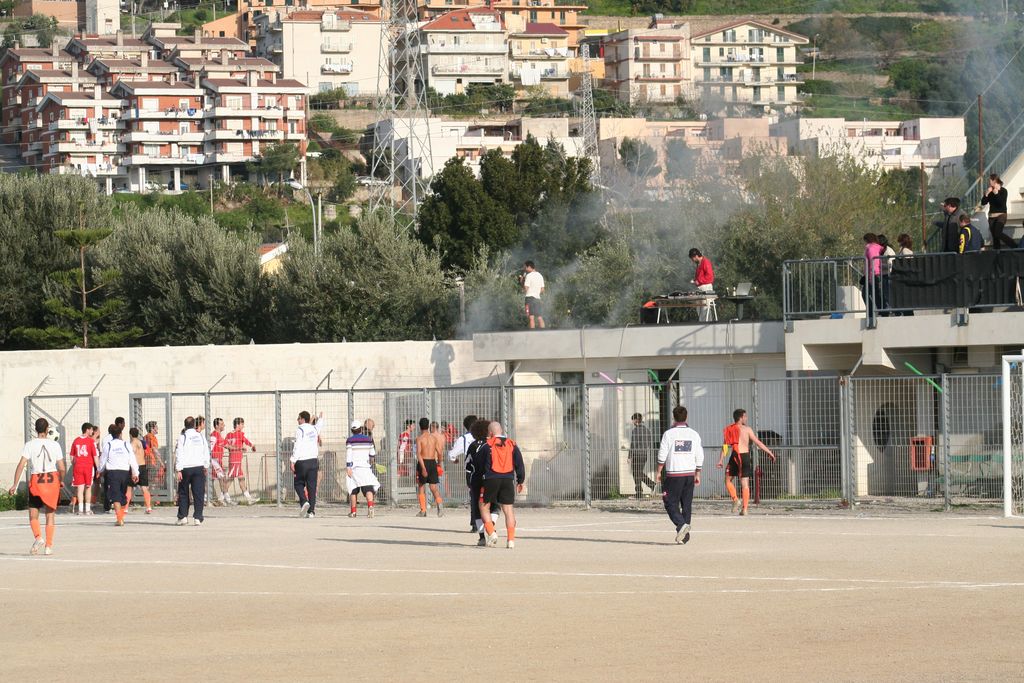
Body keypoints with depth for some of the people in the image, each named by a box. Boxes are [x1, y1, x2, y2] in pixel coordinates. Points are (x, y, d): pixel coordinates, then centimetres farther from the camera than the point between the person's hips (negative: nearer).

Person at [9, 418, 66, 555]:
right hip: (52, 479, 1)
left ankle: (38, 537, -15)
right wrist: (61, 482, 19)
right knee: (50, 515, 9)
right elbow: (61, 468, 1)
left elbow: (21, 465, -11)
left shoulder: (30, 444, -4)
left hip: (36, 480, -1)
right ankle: (48, 546, 6)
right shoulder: (55, 445, -1)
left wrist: (15, 485, -9)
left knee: (33, 515, 10)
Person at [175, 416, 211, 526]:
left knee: (183, 493, 10)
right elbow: (206, 453, 9)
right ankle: (197, 518, -4)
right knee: (198, 494, 2)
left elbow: (180, 454, -9)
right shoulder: (200, 437, 6)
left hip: (186, 468, -2)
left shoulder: (183, 437, -4)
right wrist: (206, 467, 18)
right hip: (199, 467, 2)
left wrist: (179, 470, -9)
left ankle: (182, 516, 9)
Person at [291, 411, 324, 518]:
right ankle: (311, 511, 1)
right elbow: (319, 425, 36)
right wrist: (321, 418, 59)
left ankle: (304, 502, -15)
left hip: (302, 461, -5)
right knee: (312, 486, 4)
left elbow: (297, 446, -16)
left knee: (299, 484, 9)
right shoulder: (314, 429, 10)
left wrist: (293, 461, -14)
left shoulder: (300, 430, -8)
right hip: (313, 461, 5)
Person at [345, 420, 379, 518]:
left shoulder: (350, 440, -2)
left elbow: (348, 454, -10)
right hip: (365, 466, 1)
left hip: (354, 467, -1)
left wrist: (348, 467, -11)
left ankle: (353, 511, 14)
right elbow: (372, 454, 17)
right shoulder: (368, 439, 7)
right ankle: (370, 506, -32)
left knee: (353, 489, 11)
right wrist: (371, 461, 39)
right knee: (368, 488, -8)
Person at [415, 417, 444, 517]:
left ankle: (423, 510, 12)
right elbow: (439, 452, 3)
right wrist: (439, 463, 20)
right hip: (433, 462, 3)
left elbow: (418, 453, -18)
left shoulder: (419, 438, -6)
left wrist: (423, 467, -23)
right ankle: (439, 503, -26)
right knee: (434, 487, 2)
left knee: (421, 486, 13)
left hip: (423, 463, -3)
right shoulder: (434, 438, 5)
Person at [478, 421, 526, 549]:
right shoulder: (512, 445, 8)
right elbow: (519, 464, 8)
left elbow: (477, 462, 8)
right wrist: (520, 481, 15)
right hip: (508, 480, 3)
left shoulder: (487, 446, 0)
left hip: (491, 480, -3)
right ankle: (511, 540, -1)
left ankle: (491, 533, -6)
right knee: (509, 510, 5)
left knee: (484, 507, 11)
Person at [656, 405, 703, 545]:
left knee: (671, 503, 1)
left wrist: (659, 472, 3)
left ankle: (681, 524, -22)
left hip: (673, 474, -4)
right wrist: (697, 475, 16)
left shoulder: (669, 433, -6)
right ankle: (684, 535, 11)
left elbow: (662, 455, -7)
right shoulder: (694, 434, 5)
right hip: (690, 473, 4)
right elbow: (699, 456, 7)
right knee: (687, 504, 10)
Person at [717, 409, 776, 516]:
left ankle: (735, 499, -5)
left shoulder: (729, 430, 4)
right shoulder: (747, 429, 1)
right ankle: (745, 509, 0)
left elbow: (725, 446, -4)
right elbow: (758, 443, 0)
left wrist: (721, 460, -7)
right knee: (745, 484, 5)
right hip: (746, 457, 0)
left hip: (735, 456, 0)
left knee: (728, 480, 17)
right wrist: (769, 452, 6)